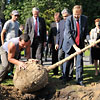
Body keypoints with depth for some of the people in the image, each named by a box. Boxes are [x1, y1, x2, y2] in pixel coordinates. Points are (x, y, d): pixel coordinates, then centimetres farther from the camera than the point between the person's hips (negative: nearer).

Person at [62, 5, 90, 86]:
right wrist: (75, 47, -25)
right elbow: (68, 34, -19)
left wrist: (89, 39, -18)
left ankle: (79, 80, 9)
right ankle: (64, 77, 24)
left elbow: (86, 32, 4)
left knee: (80, 62, 0)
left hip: (80, 44, 2)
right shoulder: (69, 19, -14)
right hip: (70, 44, -2)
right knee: (67, 61, 7)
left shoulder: (84, 19, -4)